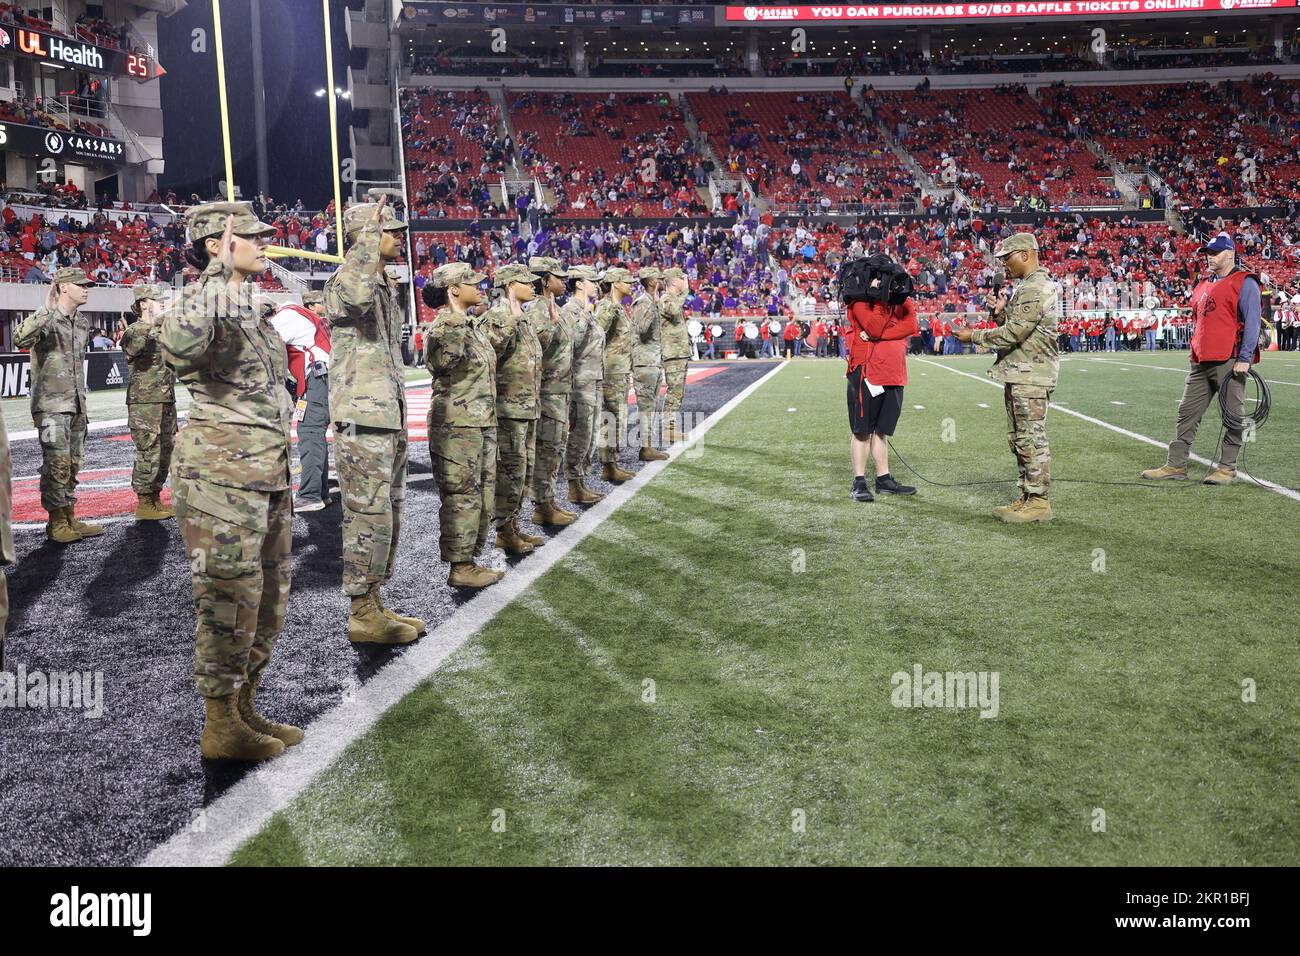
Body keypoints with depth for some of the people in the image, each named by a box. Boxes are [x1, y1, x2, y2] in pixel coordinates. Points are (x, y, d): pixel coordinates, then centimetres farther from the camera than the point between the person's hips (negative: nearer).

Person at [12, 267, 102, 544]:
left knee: (74, 464, 10)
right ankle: (56, 523, -1)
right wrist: (47, 310, -34)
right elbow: (20, 339, -30)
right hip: (51, 405, -7)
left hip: (76, 406, 8)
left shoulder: (83, 323, 13)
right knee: (57, 464, -9)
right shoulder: (47, 319, -9)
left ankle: (70, 519, 18)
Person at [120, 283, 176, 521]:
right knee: (149, 454, -6)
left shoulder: (164, 330, 16)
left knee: (165, 452, 12)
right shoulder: (133, 331, -8)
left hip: (166, 402, 8)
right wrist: (154, 322, -32)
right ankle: (144, 504, 2)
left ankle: (156, 500, 21)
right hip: (145, 404, -8)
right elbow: (133, 347, -30)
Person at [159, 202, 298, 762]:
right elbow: (179, 346, -37)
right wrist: (218, 274, -30)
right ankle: (221, 729, 12)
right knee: (230, 600, -2)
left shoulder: (247, 307, 17)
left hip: (267, 474, 10)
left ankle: (244, 710, 28)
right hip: (222, 472, -9)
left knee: (268, 598, 15)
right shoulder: (202, 300, -11)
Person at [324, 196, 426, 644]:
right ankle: (362, 614, 2)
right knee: (369, 515, -7)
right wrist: (369, 238, -25)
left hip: (389, 417, 10)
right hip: (362, 418, -10)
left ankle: (374, 605, 22)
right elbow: (355, 298, -37)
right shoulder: (343, 280, -9)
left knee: (388, 512, 13)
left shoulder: (386, 284, 19)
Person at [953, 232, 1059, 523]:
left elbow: (1014, 333, -20)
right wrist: (1000, 313, 4)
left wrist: (974, 335, -10)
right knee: (1019, 439, 14)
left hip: (1030, 377, -11)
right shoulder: (1025, 287, 19)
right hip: (1018, 376, 11)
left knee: (1031, 439, -7)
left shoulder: (1036, 288, -15)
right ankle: (1027, 497, 22)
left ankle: (1039, 502, -1)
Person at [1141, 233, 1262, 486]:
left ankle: (1228, 468, 6)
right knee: (1187, 412, 6)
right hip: (1201, 363, 8)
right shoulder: (1203, 285, 20)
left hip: (1230, 362, -8)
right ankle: (1176, 465, 10)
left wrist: (1245, 358, -18)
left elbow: (1252, 322, -11)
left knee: (1233, 415, 0)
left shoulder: (1245, 283, -3)